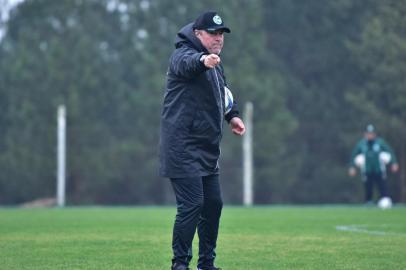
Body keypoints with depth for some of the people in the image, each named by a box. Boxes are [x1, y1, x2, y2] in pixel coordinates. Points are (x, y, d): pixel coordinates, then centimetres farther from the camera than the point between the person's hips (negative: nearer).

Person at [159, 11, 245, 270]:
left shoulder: (215, 63, 17)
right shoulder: (183, 54, -12)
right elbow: (186, 63, -38)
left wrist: (232, 115, 17)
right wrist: (203, 61, -60)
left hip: (208, 151, 9)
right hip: (183, 148, -9)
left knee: (213, 204, 12)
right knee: (191, 205, -14)